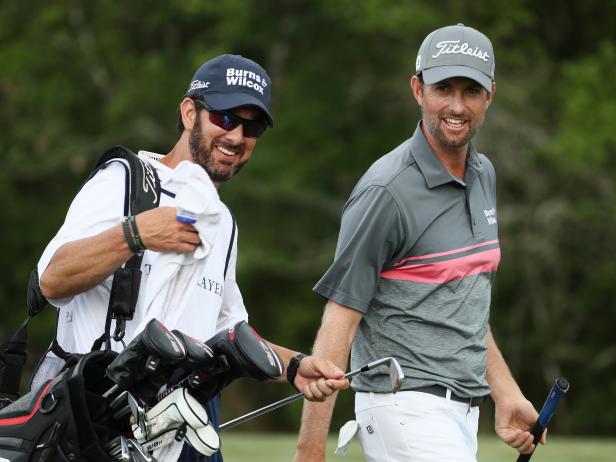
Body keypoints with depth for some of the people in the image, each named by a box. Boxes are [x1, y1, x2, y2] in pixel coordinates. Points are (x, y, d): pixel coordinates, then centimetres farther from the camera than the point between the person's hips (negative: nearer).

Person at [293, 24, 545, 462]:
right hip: (408, 408, -9)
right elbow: (339, 321, -15)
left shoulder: (484, 176, 12)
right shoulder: (387, 191, -14)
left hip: (462, 410, 9)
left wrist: (506, 394, 19)